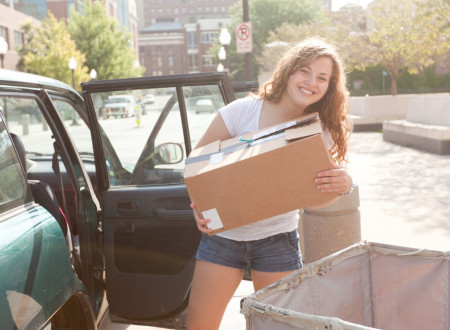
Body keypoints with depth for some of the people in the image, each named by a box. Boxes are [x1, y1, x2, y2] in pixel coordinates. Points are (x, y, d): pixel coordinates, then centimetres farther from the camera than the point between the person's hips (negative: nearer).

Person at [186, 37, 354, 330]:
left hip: (277, 240, 1)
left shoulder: (319, 134, -4)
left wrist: (343, 183, -28)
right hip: (223, 236, -1)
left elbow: (315, 200, -7)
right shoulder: (242, 111, -11)